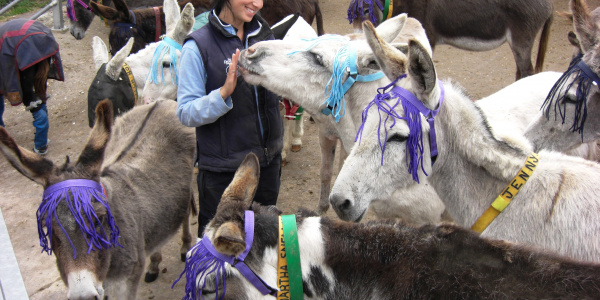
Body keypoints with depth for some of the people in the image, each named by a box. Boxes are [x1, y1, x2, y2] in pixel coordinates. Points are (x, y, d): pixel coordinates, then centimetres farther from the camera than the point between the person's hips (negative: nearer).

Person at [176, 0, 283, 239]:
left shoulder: (264, 35, 1)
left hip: (268, 159, 5)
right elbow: (185, 113, -18)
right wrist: (223, 93, -31)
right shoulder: (198, 46, -16)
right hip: (222, 171, -5)